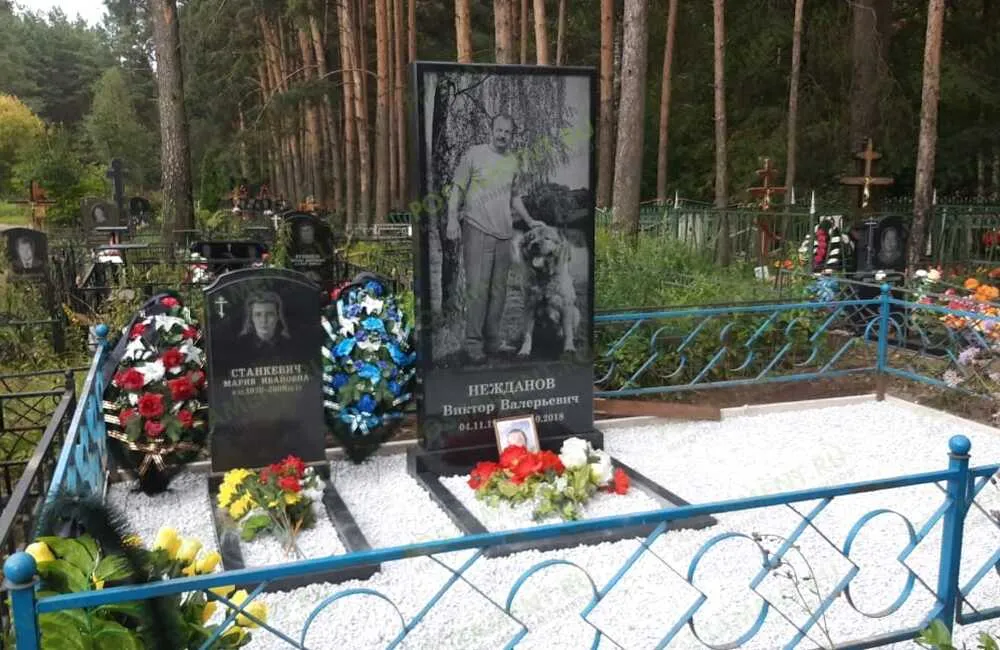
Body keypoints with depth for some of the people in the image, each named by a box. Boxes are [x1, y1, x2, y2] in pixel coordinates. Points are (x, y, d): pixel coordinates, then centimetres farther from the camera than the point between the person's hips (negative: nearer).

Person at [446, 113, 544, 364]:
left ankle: (492, 340, 16)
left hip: (504, 232, 5)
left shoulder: (514, 161, 15)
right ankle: (473, 343, -2)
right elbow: (457, 188, -1)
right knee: (477, 288, -9)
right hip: (477, 230, -5)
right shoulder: (474, 154, 0)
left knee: (498, 289, 7)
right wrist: (452, 219, -12)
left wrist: (529, 221, 23)